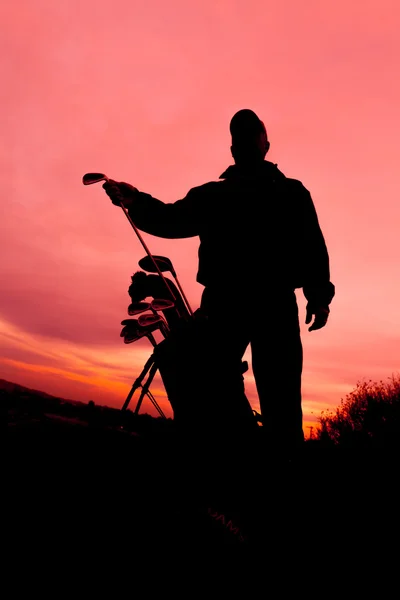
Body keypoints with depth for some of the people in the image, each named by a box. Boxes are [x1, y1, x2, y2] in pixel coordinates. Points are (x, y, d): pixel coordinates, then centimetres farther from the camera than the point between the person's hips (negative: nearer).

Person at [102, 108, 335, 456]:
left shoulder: (292, 193, 20)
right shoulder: (213, 194, 24)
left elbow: (312, 247, 8)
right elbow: (173, 221, 11)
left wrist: (318, 297, -7)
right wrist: (135, 202, -8)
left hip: (275, 303, -1)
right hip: (224, 301, 2)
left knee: (280, 395, -8)